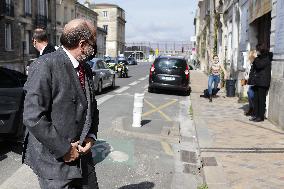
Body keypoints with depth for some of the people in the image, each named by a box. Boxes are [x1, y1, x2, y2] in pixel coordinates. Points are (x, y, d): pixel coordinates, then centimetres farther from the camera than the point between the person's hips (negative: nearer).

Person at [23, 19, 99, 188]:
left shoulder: (86, 69, 7)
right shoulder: (45, 66, -16)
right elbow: (33, 117, -21)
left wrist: (91, 136, 0)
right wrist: (64, 150, -17)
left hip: (83, 156, 7)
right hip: (55, 161, -6)